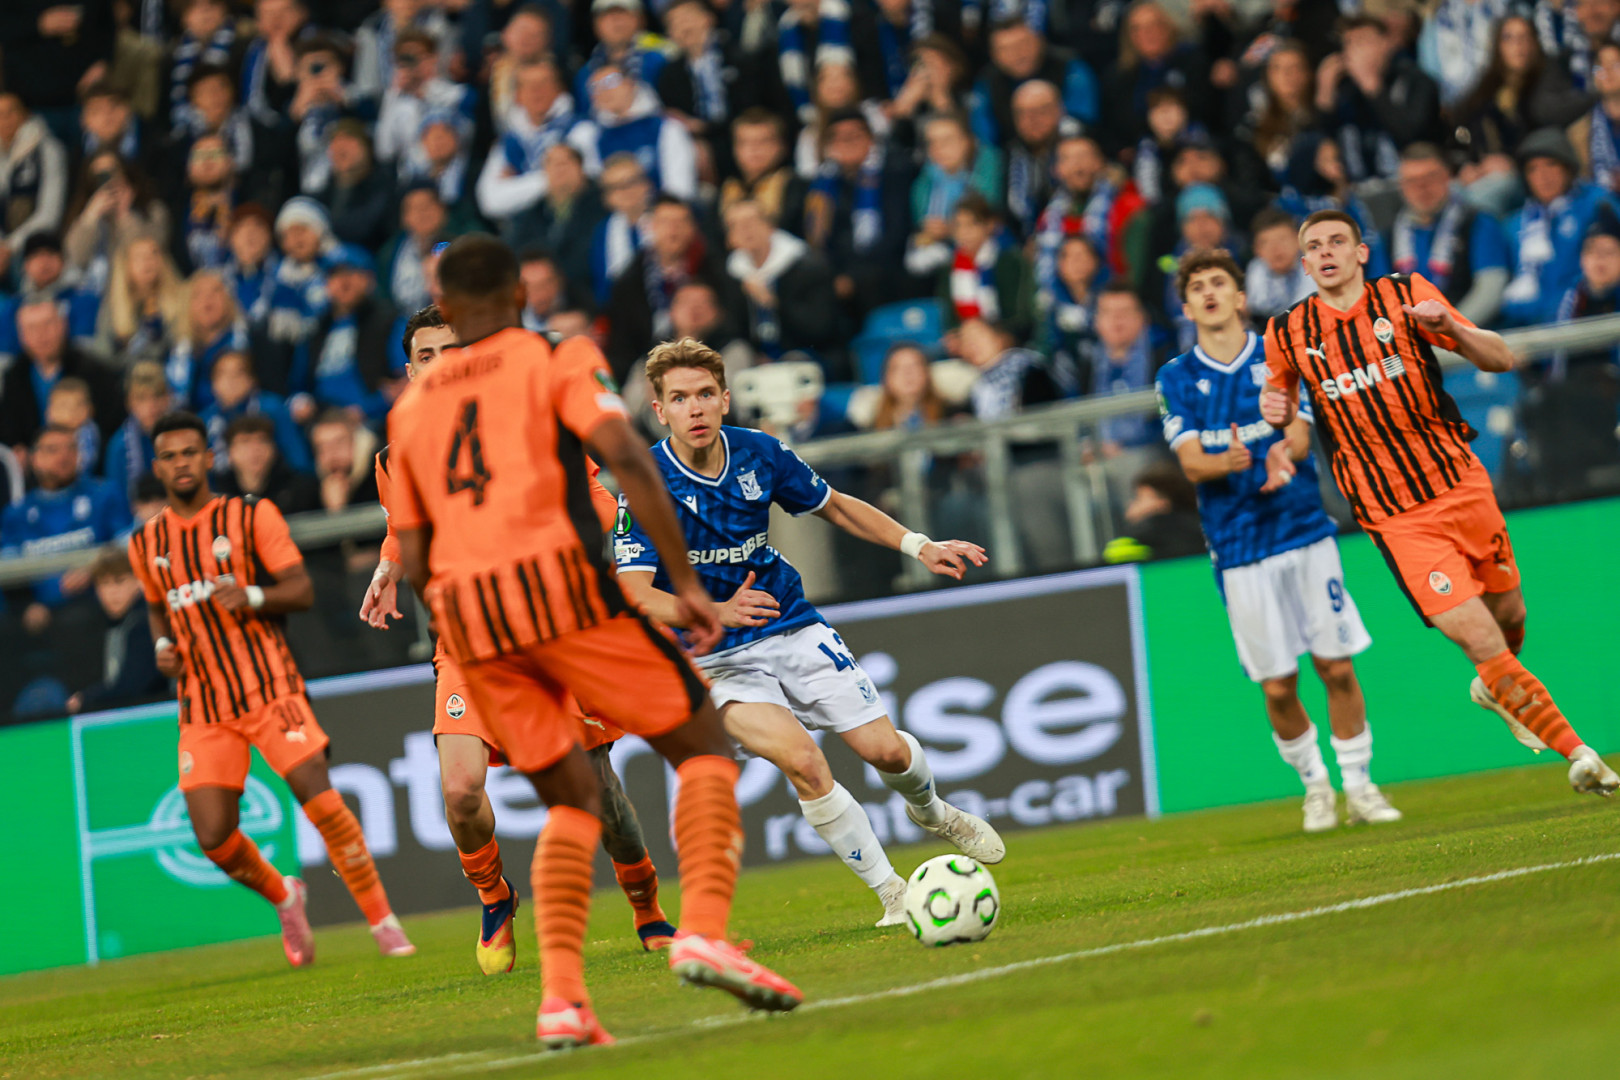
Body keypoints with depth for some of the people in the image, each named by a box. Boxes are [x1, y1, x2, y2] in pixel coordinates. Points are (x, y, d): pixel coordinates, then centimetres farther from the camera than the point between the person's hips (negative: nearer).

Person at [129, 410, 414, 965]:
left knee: (319, 797, -18)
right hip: (202, 706, 3)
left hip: (269, 688, -3)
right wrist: (163, 646, 7)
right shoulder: (146, 544, 12)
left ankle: (382, 919, -4)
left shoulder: (252, 517, 1)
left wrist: (253, 597, -22)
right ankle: (283, 897, 23)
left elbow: (302, 589, -3)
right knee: (213, 838, -8)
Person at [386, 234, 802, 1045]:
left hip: (465, 614, 5)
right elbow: (627, 460, -9)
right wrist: (686, 581, -8)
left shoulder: (410, 406, 21)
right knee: (703, 748, 6)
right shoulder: (557, 360, 8)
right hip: (562, 582, -5)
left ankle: (561, 996, -2)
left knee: (570, 802, 16)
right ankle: (704, 933, -16)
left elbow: (411, 560, 15)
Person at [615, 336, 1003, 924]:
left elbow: (837, 507, 12)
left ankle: (930, 810, 35)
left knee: (884, 749, -4)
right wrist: (718, 613, -39)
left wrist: (919, 546, 3)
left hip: (795, 631, 4)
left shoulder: (761, 454, -5)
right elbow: (635, 594, -23)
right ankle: (893, 895, -11)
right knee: (802, 760, -26)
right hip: (718, 660, -4)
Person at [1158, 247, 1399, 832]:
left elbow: (1300, 434, -7)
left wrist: (1282, 455, -31)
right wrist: (1228, 461, -30)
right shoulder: (1177, 378, 4)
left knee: (1337, 668, -1)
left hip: (1306, 529, 0)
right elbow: (1191, 461, -7)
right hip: (1238, 547, 0)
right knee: (1277, 686, 1)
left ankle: (1358, 784, 13)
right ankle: (1314, 782, 24)